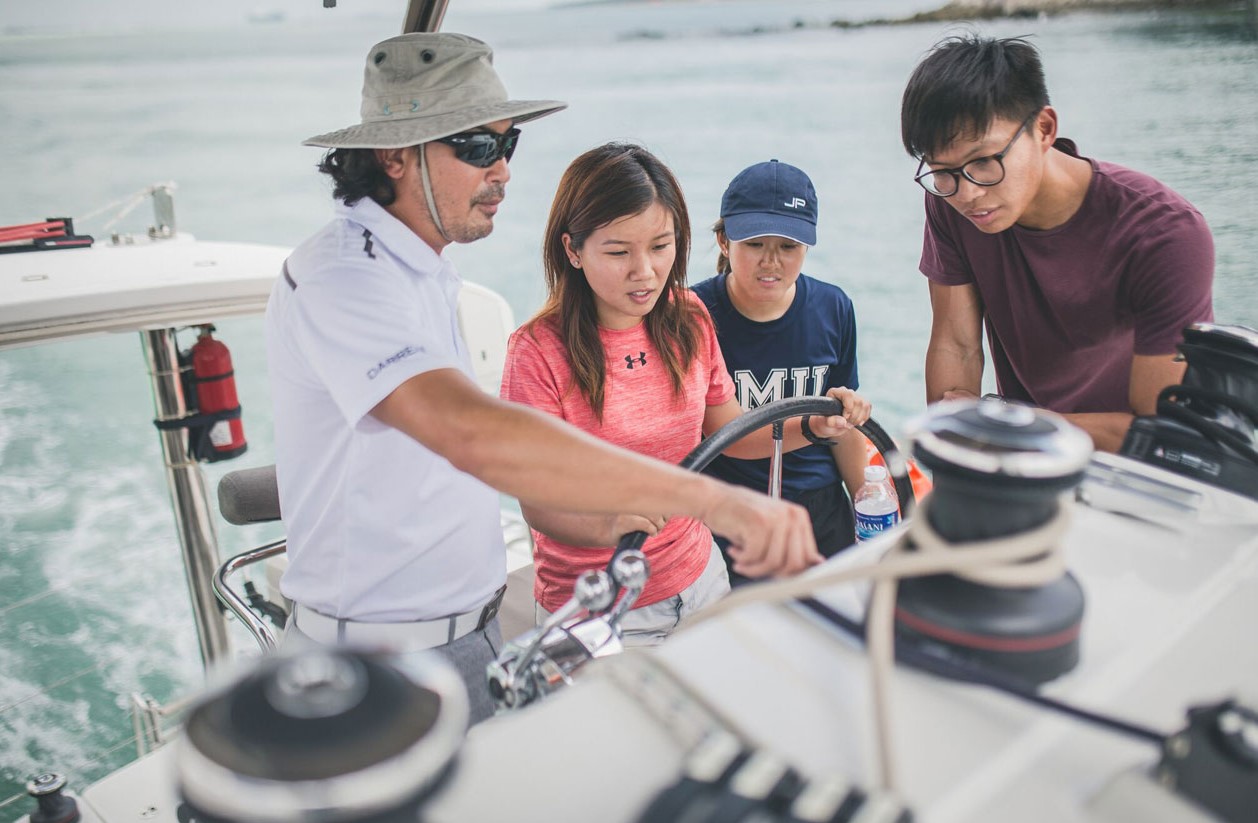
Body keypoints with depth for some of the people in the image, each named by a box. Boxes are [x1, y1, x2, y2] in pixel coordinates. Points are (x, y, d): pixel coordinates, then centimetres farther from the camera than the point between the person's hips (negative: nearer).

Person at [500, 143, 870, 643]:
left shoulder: (688, 321, -3)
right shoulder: (539, 351, -19)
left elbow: (727, 431, 7)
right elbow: (539, 501, -19)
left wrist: (813, 427, -9)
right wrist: (608, 526, -39)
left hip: (699, 580, 5)